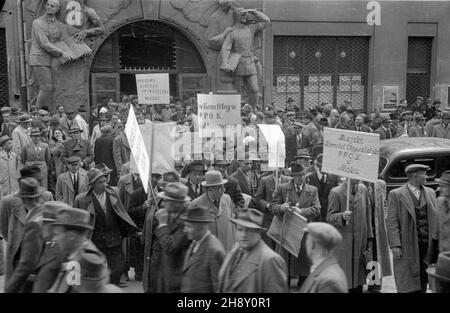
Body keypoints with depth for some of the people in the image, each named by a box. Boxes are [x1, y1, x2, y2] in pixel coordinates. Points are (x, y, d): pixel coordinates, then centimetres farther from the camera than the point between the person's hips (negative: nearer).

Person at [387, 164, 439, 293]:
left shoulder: (430, 193, 13)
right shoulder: (396, 194, -2)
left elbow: (436, 218, 12)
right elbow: (392, 222, -6)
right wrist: (395, 245, -14)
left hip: (428, 246, 4)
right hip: (407, 247, -4)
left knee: (422, 285, 8)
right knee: (407, 287, -1)